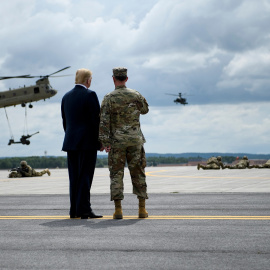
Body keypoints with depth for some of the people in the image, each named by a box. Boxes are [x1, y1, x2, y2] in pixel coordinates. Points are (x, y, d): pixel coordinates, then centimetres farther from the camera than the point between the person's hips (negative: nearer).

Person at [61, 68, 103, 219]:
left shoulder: (66, 97, 12)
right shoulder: (90, 95, -8)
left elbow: (65, 122, 15)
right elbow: (96, 119, -11)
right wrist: (101, 141, -6)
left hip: (71, 142, 6)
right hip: (87, 142, -6)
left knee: (74, 177, 8)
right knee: (85, 176, -6)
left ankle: (74, 210, 9)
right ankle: (84, 209, -8)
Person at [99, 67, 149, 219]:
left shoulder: (109, 98, -6)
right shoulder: (136, 95, 1)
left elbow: (104, 121, -11)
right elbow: (145, 110, 20)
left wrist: (105, 142, -10)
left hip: (117, 141, -2)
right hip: (135, 139, 2)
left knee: (116, 174, 3)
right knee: (138, 173, 8)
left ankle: (118, 209, -2)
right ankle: (142, 209, 6)